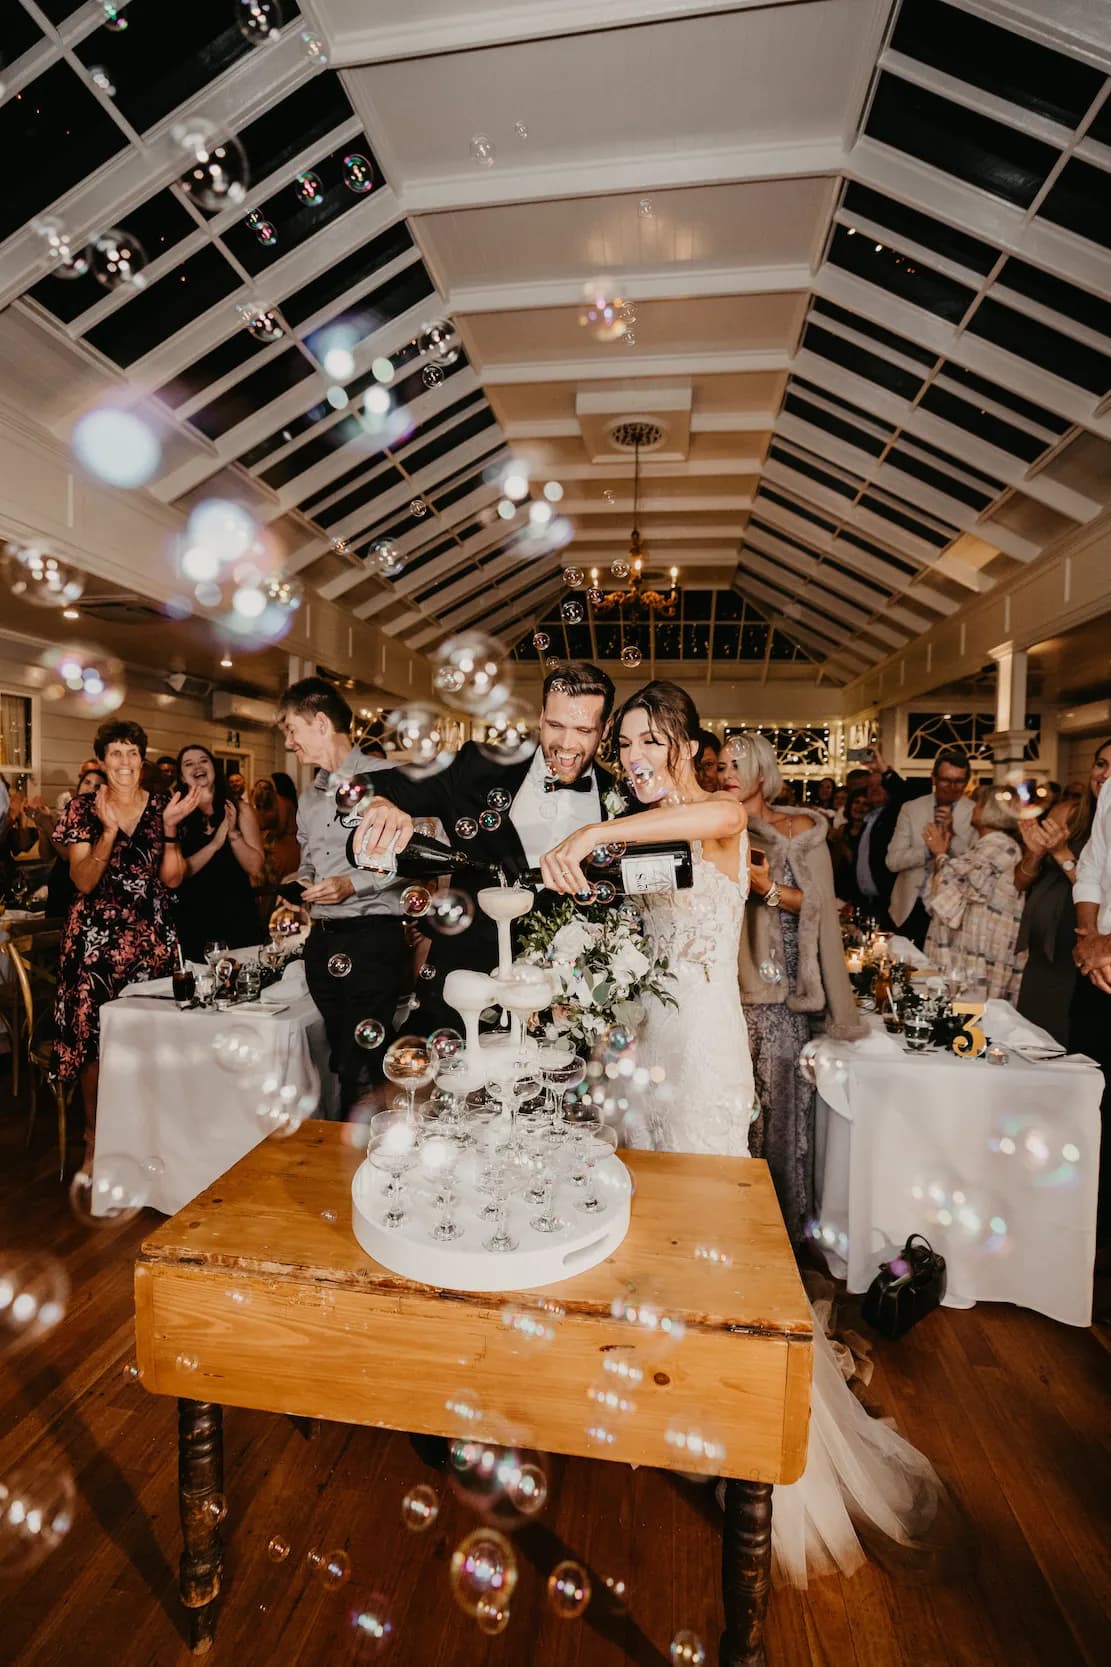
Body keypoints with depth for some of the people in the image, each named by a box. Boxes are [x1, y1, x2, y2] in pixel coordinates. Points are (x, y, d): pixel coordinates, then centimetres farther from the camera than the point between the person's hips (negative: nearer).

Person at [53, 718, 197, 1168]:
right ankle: (94, 1139, 22)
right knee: (94, 1036, 2)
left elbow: (172, 879, 1)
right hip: (97, 937, -1)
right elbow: (83, 882, -8)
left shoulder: (161, 807, 5)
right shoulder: (83, 808, 0)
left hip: (152, 936, 2)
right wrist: (109, 830, -21)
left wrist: (169, 827, -12)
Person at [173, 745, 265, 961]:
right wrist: (214, 844, -20)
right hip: (194, 919, 0)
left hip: (237, 916, 1)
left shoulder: (240, 810, 1)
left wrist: (233, 833, -17)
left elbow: (254, 867, -5)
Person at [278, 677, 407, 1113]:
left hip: (371, 935, -7)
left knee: (363, 1067, -6)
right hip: (321, 939, 7)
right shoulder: (309, 797, 18)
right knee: (340, 1057, 15)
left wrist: (353, 885, -17)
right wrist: (299, 883, 7)